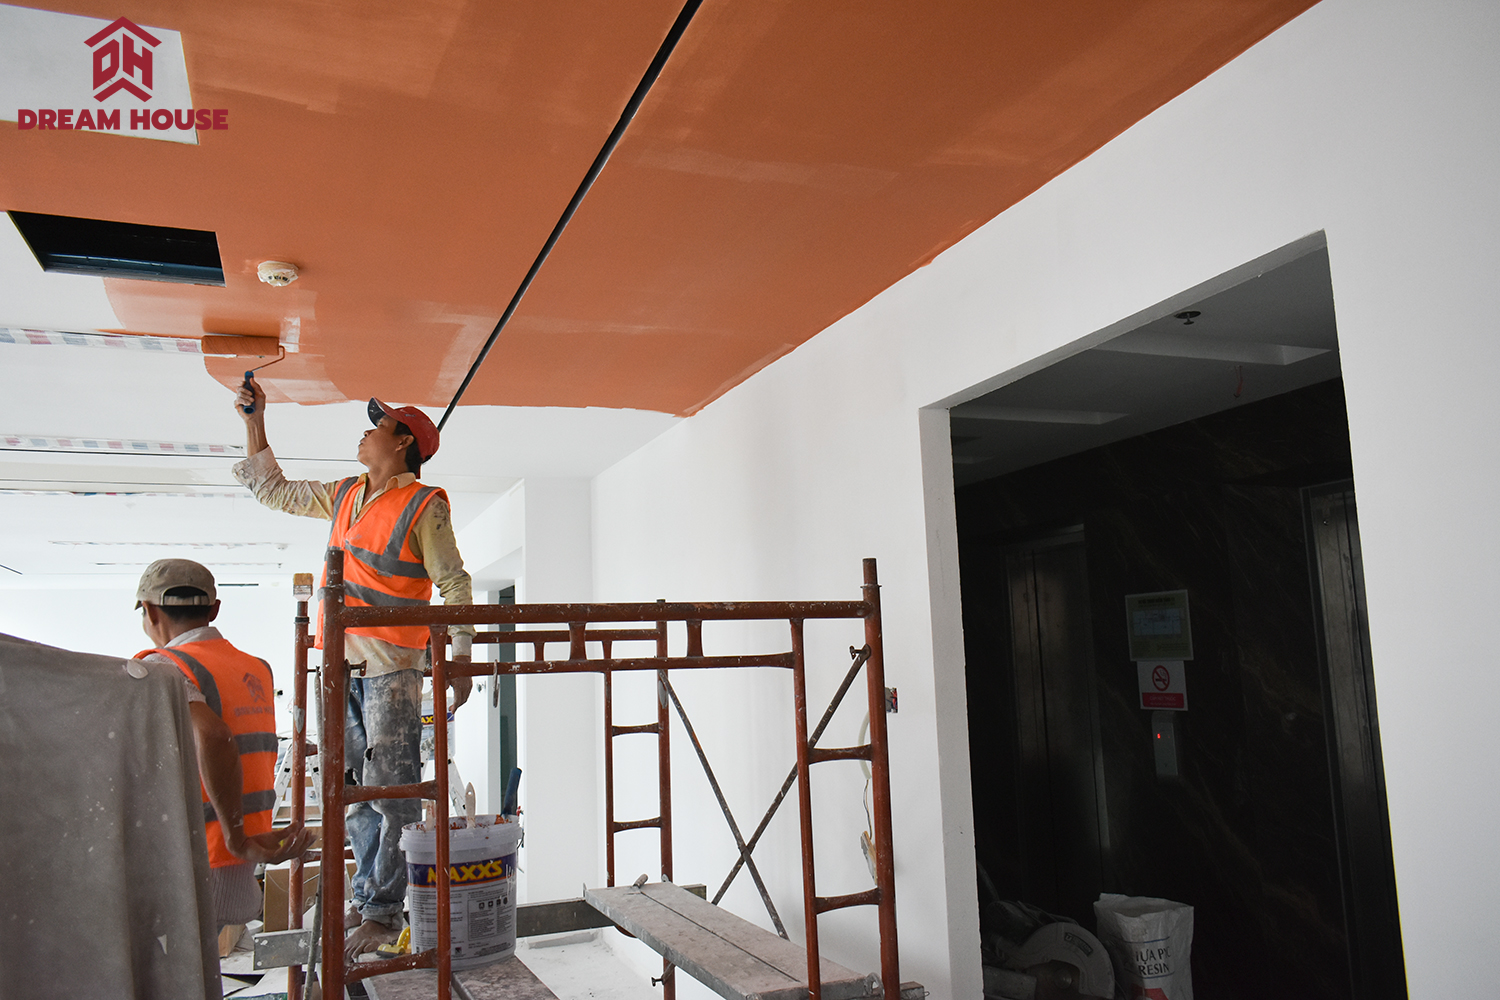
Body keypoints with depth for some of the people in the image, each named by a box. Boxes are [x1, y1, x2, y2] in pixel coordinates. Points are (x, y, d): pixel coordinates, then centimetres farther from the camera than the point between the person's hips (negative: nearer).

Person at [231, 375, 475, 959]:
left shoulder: (423, 506, -5)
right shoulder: (343, 496, 15)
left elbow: (455, 585, -7)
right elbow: (274, 491, 28)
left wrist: (460, 659, -13)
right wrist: (254, 423, 22)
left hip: (391, 666, -7)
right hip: (341, 662, 7)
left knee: (391, 790, -4)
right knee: (354, 787, 12)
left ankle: (383, 912, 2)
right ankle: (365, 895, 23)